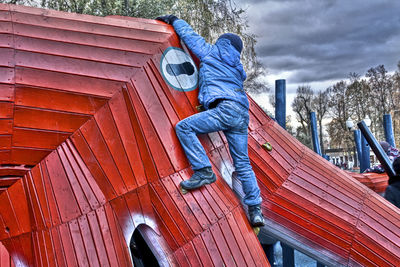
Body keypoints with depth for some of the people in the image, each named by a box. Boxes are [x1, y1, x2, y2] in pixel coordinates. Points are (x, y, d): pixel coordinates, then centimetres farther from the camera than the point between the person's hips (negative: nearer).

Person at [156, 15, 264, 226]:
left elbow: (189, 35, 24)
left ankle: (204, 171, -16)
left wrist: (173, 20, 41)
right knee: (242, 164, 9)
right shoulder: (237, 68, 32)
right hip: (242, 115, 8)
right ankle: (255, 210, 9)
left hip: (225, 108, -7)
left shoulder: (211, 52, 15)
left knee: (184, 127, -6)